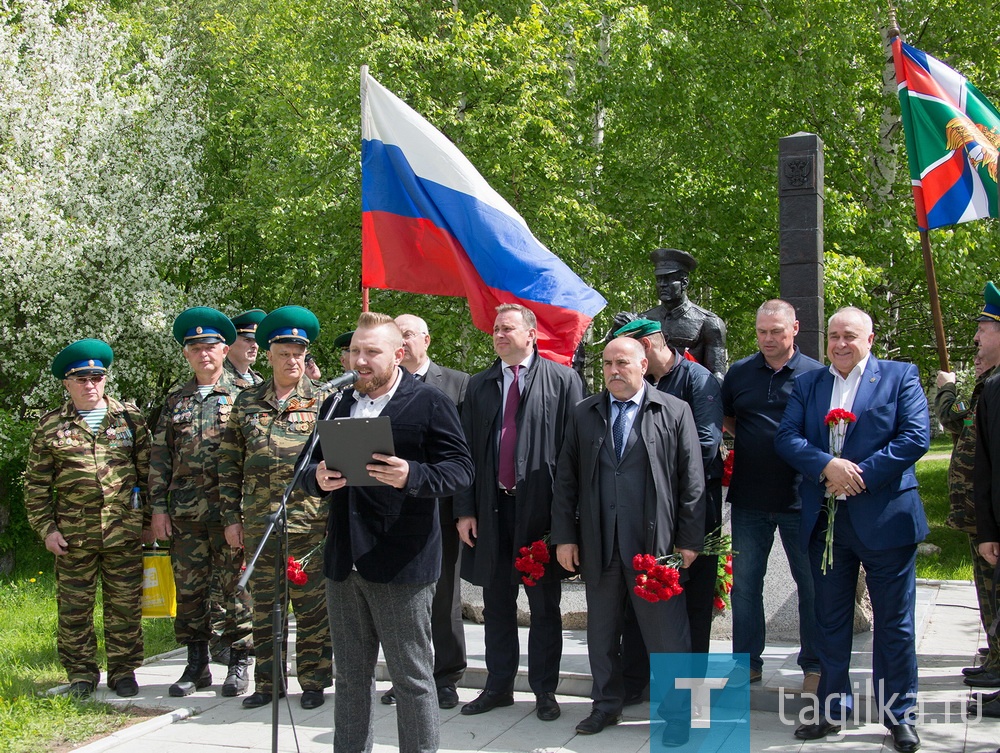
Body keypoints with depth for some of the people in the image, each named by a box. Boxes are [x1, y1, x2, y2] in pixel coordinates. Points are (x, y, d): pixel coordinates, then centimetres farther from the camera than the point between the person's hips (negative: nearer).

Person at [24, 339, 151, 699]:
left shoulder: (129, 417, 7)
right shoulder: (50, 426, 6)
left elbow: (147, 470, 9)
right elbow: (36, 485, 7)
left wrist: (150, 519, 6)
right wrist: (45, 528, 0)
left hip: (124, 532, 0)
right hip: (73, 535, 0)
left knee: (124, 604, 5)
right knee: (74, 606, 6)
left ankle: (123, 670, 18)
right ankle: (81, 674, 18)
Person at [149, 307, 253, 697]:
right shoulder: (175, 401, 13)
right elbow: (159, 457, 13)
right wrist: (158, 507, 5)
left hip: (232, 509, -3)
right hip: (185, 513, 4)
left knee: (237, 585, 0)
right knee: (189, 588, 7)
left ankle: (238, 662, 12)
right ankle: (196, 664, 17)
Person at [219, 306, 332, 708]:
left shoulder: (323, 399, 3)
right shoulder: (247, 401, 10)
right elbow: (230, 462, 11)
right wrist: (231, 516, 6)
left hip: (311, 522, -3)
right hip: (259, 523, 3)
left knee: (312, 606, 2)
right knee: (264, 606, 10)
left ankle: (313, 681, 14)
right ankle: (267, 683, 21)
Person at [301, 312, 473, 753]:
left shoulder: (430, 403, -3)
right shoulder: (336, 405, 15)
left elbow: (460, 469, -9)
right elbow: (311, 468, 17)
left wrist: (411, 476, -27)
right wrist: (318, 477, -7)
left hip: (401, 565, -6)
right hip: (343, 562, 6)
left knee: (413, 679, 2)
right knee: (350, 678, 15)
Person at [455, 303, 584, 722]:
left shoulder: (562, 380, -1)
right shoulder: (479, 385, 10)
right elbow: (466, 450, 9)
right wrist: (465, 510, 2)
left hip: (541, 508, -4)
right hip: (492, 508, 4)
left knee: (544, 605, 7)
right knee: (496, 604, 12)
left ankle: (544, 690, 18)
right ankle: (498, 686, 24)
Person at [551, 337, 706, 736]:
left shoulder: (675, 412, 1)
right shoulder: (583, 415, 10)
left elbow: (692, 480, 0)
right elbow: (566, 479, 9)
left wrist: (689, 539, -4)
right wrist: (564, 536, 3)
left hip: (656, 542, -3)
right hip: (598, 544, 3)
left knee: (667, 633, 1)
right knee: (601, 631, 13)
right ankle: (606, 704, 27)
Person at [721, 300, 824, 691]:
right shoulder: (739, 372, 6)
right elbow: (725, 419, 18)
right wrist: (752, 440, 1)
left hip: (800, 498, -3)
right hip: (749, 498, 3)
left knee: (811, 584, 6)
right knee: (744, 583, 10)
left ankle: (814, 665, 19)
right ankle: (747, 662, 23)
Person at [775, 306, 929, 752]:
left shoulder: (899, 377, 1)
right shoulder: (808, 384, 11)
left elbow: (915, 437, -9)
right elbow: (786, 437, 0)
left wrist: (859, 477, -15)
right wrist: (827, 466, -18)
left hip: (884, 519, -3)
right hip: (825, 522, 4)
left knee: (894, 623, 4)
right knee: (830, 620, 12)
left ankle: (899, 715, 16)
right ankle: (833, 709, 24)